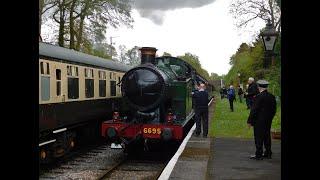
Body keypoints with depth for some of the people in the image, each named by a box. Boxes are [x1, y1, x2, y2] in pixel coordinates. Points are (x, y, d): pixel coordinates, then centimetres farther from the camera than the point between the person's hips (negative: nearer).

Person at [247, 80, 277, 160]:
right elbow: (274, 109, 11)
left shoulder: (259, 97, -18)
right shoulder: (272, 96, 4)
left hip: (259, 121, -7)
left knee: (258, 138, 0)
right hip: (268, 121, 7)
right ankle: (268, 153, 22)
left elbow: (254, 110, -17)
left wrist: (250, 121, -10)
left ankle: (258, 155, 4)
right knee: (267, 136, 15)